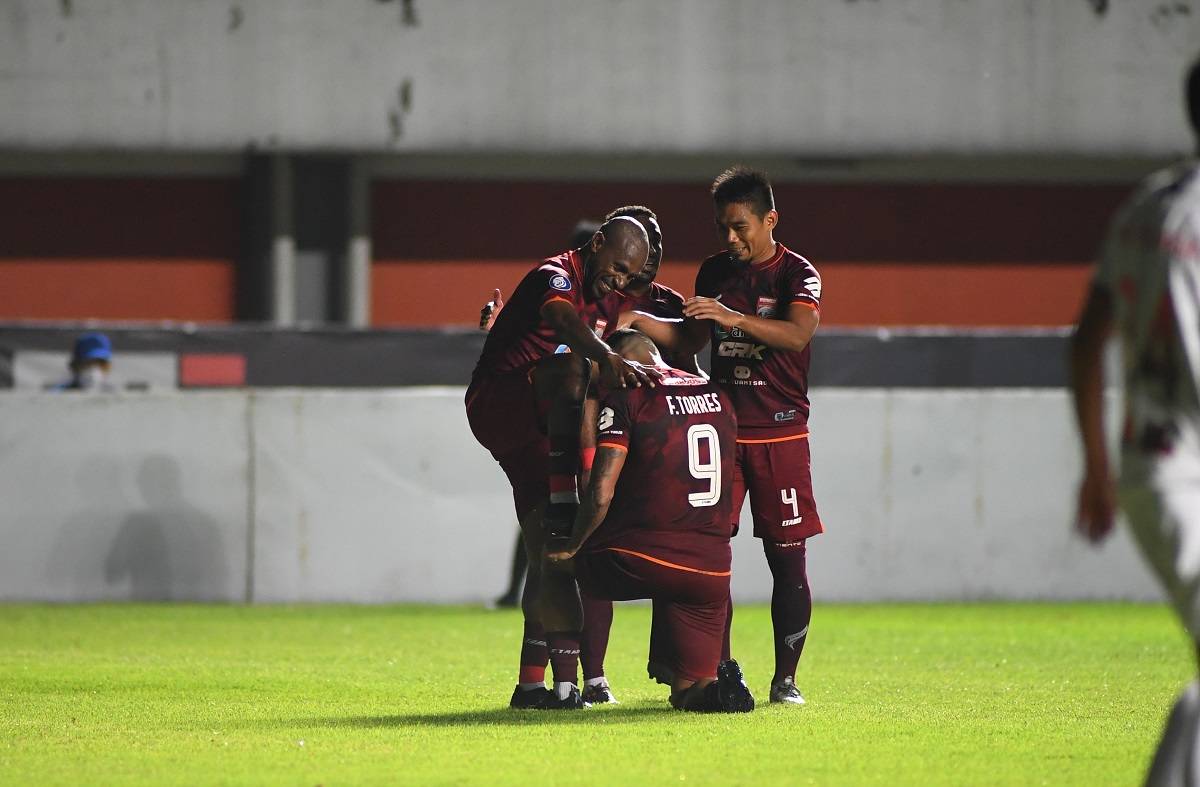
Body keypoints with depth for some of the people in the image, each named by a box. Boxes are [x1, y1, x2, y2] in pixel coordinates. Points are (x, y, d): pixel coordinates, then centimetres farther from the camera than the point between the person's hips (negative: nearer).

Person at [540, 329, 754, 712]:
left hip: (639, 563, -4)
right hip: (710, 572, 4)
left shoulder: (626, 399, -6)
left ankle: (565, 688, 17)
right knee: (688, 695, 14)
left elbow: (601, 495, -10)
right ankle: (719, 682, -22)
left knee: (555, 563, 27)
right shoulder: (718, 397, 13)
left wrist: (572, 546, 6)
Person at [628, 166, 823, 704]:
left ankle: (785, 677, 4)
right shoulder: (714, 272, 11)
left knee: (787, 559, -3)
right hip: (721, 428, 4)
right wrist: (635, 320, 6)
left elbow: (797, 334, -23)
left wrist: (733, 317, -34)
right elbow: (692, 340, 20)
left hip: (780, 433, -4)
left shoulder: (797, 273, -5)